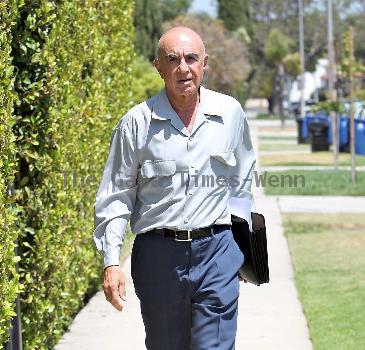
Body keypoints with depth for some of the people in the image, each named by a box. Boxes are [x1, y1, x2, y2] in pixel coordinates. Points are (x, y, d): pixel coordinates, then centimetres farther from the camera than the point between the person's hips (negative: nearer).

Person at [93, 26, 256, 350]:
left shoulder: (230, 113, 4)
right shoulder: (137, 122, -2)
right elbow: (115, 196, 3)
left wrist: (242, 245, 21)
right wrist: (111, 262, -4)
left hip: (217, 250, 0)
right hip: (158, 254, 0)